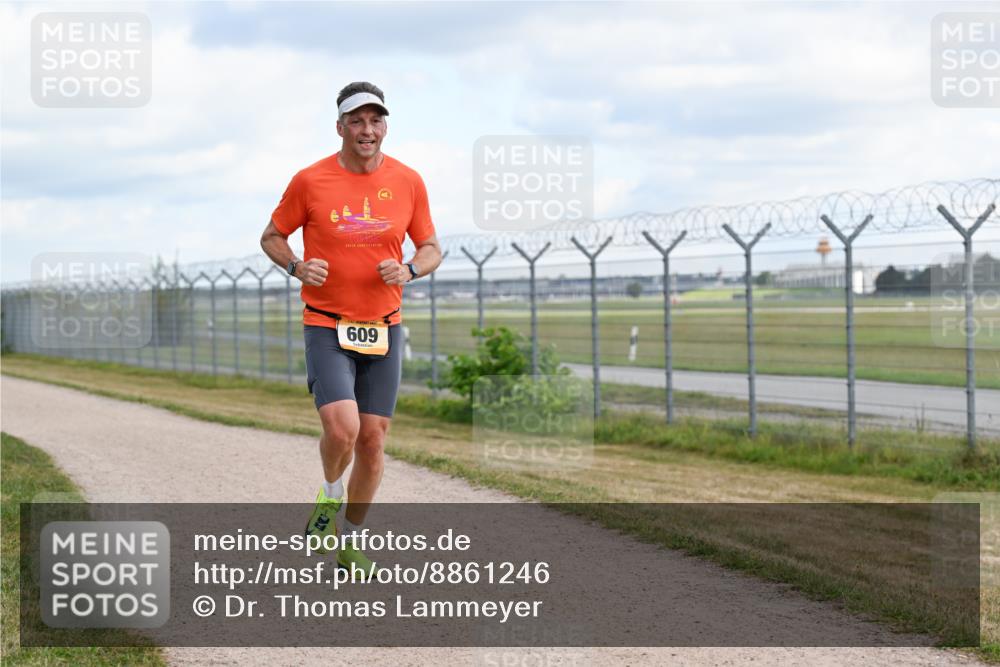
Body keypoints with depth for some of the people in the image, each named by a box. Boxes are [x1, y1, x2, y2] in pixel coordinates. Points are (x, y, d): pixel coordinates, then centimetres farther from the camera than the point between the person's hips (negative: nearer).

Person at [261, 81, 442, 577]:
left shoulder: (408, 182, 1)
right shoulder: (309, 181, -5)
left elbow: (431, 248, 11)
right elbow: (271, 237, 7)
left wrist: (409, 270, -11)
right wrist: (297, 266, -13)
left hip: (384, 329, 3)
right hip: (326, 326, -3)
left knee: (372, 440, 4)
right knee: (341, 429, -21)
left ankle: (350, 541, 23)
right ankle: (331, 495, 12)